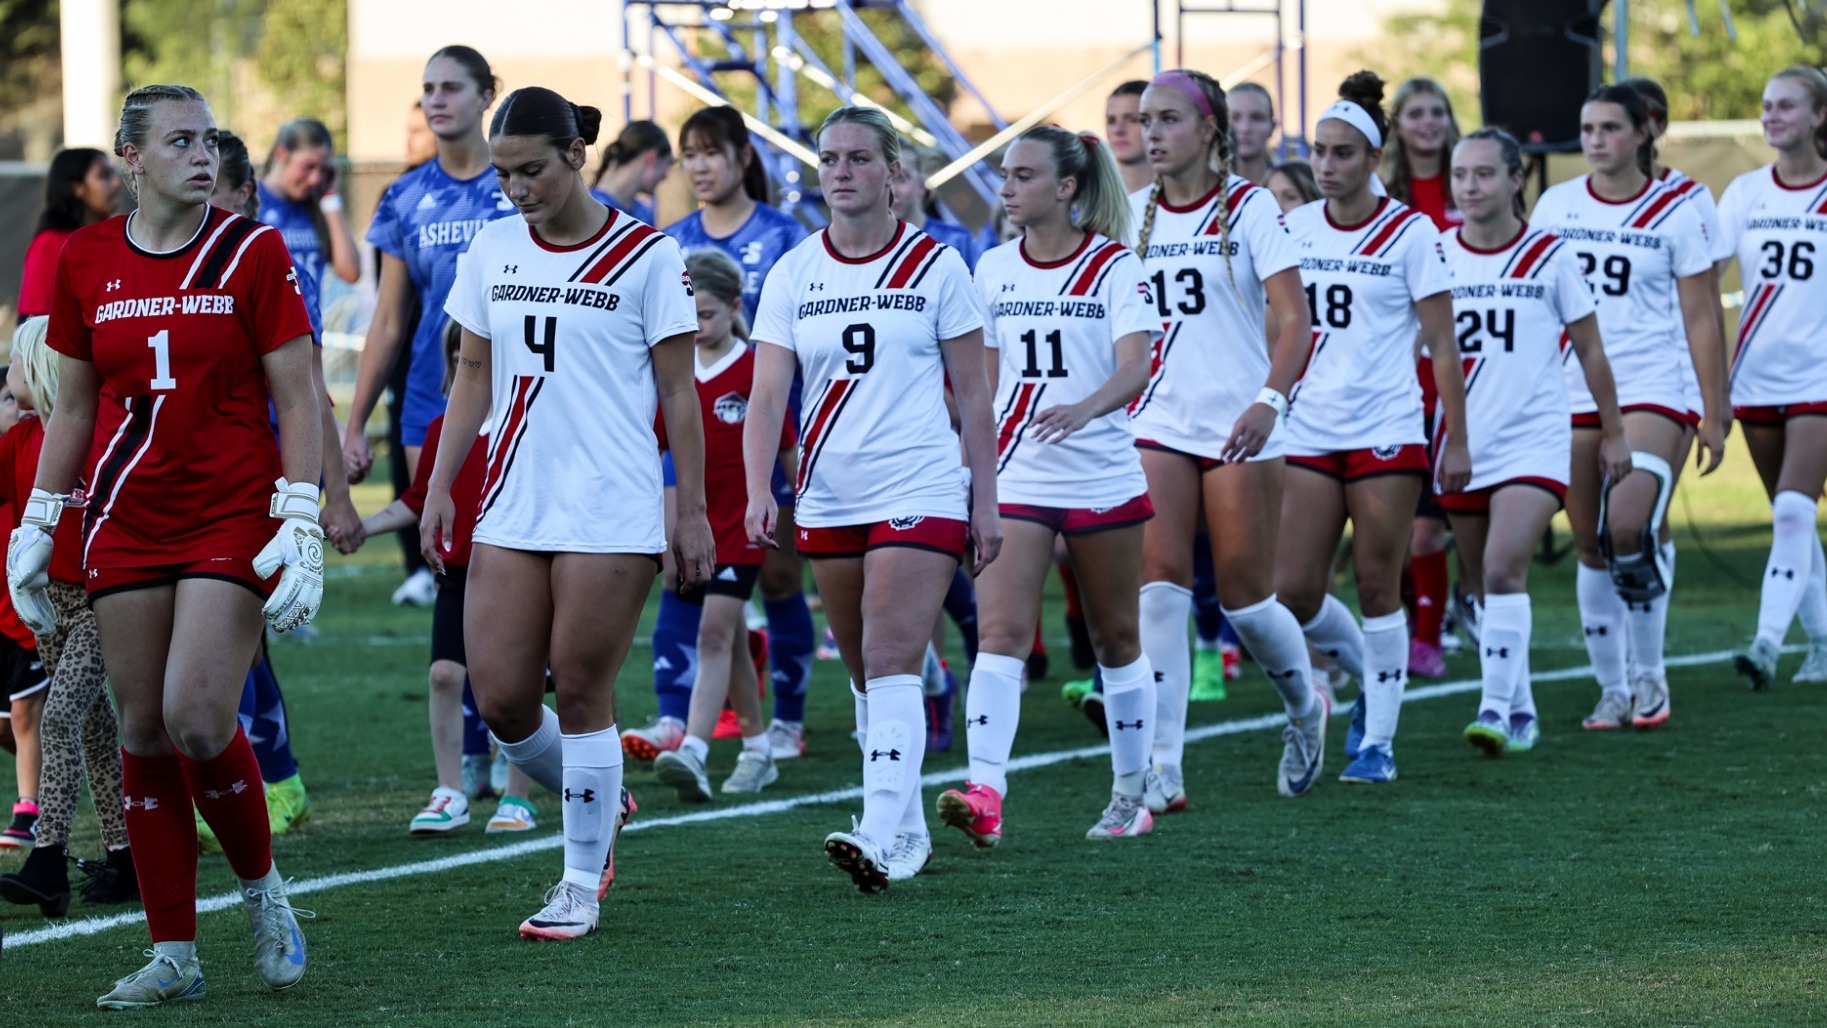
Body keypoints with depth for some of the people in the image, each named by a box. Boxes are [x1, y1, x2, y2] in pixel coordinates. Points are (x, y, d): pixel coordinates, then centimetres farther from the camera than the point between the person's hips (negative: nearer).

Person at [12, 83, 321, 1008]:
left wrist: (301, 525, -11)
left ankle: (262, 889, 11)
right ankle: (173, 955, 9)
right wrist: (36, 525, 13)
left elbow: (298, 397, -3)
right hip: (126, 524, 3)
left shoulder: (250, 251, -3)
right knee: (143, 733, 2)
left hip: (232, 517, -3)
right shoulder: (84, 262, 6)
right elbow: (72, 408, 15)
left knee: (197, 718, -15)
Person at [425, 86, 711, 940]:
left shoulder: (646, 256, -4)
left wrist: (694, 513, -2)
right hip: (511, 509, 5)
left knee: (580, 692, -4)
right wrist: (440, 488, 10)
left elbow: (678, 394, -1)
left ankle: (582, 885, 9)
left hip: (611, 512, -5)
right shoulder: (491, 251, 9)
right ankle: (598, 804, 26)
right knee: (499, 698, -2)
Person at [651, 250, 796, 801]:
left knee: (715, 631, -16)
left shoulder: (757, 372, -6)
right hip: (696, 522, 5)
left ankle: (693, 754, -27)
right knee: (731, 639, 13)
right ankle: (757, 749, 25)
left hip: (742, 522, -5)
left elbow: (787, 450, -1)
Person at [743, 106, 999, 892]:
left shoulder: (935, 267, -1)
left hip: (921, 494, -4)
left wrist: (986, 501, 0)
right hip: (828, 498, 4)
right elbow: (767, 391, -2)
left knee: (891, 664, -16)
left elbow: (973, 393, 3)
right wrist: (759, 489, -17)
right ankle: (908, 829, 24)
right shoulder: (793, 275, 5)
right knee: (865, 674, 11)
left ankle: (880, 836, -24)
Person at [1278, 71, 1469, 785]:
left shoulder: (1410, 233, -4)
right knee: (1292, 595, -3)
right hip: (1308, 430, 4)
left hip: (1385, 430, -4)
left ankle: (1378, 739, 9)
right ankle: (1366, 673, 25)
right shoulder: (1293, 229, 7)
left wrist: (1457, 440, -5)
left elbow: (1443, 345, -2)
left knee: (1377, 588, -2)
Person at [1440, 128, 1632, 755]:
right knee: (1485, 586, 9)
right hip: (1461, 446, 3)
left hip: (1534, 443, -3)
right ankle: (1521, 711, 22)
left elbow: (1589, 349, 8)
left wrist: (1613, 432, 11)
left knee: (1504, 571, -21)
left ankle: (1497, 709, -22)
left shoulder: (1550, 256, -1)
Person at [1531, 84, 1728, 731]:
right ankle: (1613, 690, 15)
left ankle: (1649, 672, -3)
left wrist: (1714, 415, -2)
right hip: (1572, 393, 4)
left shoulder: (1674, 212, -2)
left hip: (1650, 388, -4)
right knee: (1591, 549, 4)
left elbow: (1700, 320, 0)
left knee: (1628, 530, -21)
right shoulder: (1555, 205, 6)